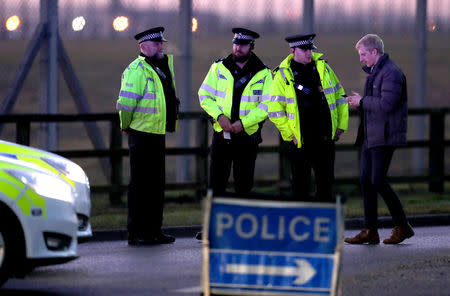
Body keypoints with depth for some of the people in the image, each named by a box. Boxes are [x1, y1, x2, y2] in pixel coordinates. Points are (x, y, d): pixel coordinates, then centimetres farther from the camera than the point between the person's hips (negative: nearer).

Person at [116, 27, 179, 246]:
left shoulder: (164, 66, 15)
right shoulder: (137, 69, -14)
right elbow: (126, 102, -18)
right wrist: (126, 126, -7)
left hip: (158, 133, 9)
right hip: (142, 134, -9)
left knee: (156, 184, 13)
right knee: (140, 184, -5)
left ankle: (153, 230, 20)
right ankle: (136, 234, -1)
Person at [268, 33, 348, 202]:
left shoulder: (323, 68, 7)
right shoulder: (283, 75, -3)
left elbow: (340, 97, 15)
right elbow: (275, 111, -4)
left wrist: (341, 125, 9)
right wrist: (290, 134, -8)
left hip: (326, 138, 3)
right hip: (300, 141, -3)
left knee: (326, 185, 8)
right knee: (301, 188, 3)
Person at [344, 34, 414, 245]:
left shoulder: (391, 73, -13)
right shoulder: (373, 72, 18)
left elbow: (386, 104, -22)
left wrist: (362, 101, -11)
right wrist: (359, 103, 9)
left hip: (384, 137, -10)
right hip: (370, 137, 10)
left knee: (378, 181, -10)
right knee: (366, 181, 6)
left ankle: (402, 226, 1)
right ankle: (370, 231, 8)